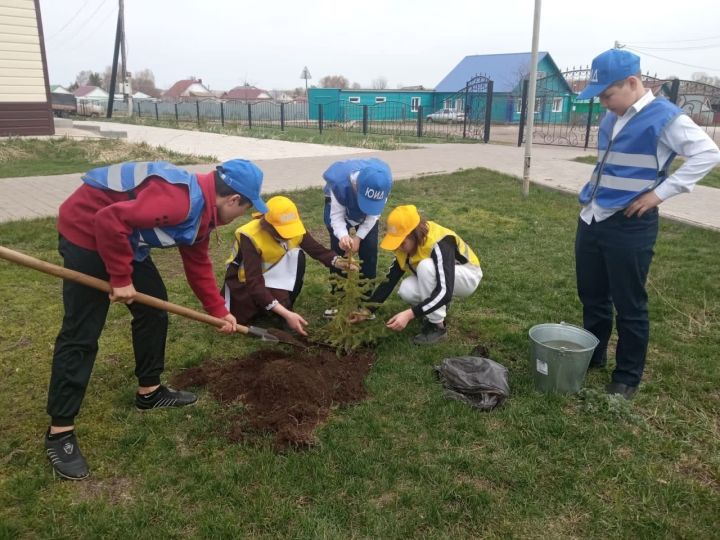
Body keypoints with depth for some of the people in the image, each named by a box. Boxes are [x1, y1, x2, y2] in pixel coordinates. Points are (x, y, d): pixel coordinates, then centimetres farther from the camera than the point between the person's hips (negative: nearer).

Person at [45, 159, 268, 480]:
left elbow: (198, 264, 14)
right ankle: (59, 432, 3)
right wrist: (121, 279, -24)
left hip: (125, 238, 10)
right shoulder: (180, 201, -29)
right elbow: (109, 220, -34)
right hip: (86, 230, -10)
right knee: (81, 334, -7)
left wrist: (218, 311, 13)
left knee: (154, 309, 12)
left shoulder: (203, 209, 4)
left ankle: (149, 391, 27)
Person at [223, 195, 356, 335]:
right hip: (245, 280, -4)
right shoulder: (250, 236, -35)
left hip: (273, 274, 4)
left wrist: (341, 263, -42)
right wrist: (286, 314, -47)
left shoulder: (293, 227, -20)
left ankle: (285, 305, -13)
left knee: (298, 255, -25)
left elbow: (319, 250, -19)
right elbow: (254, 282, -39)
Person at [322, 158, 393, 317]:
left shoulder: (384, 182, -36)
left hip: (367, 213, 2)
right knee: (338, 249, -10)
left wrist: (358, 237, -28)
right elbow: (337, 215, -33)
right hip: (338, 204, -2)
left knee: (369, 249, -8)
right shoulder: (340, 183, -43)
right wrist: (343, 235, -53)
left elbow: (374, 214, -21)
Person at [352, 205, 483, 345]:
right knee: (406, 291, -23)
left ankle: (437, 326, -22)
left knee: (425, 266, -35)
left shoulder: (439, 244, -35)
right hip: (437, 277, 7)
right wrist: (367, 310, -13)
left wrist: (410, 314, -47)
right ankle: (438, 309, 7)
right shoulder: (406, 245, -12)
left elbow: (445, 292, -41)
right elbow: (390, 279, -6)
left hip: (467, 275, -6)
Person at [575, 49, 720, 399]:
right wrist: (592, 195, 13)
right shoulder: (610, 119, 12)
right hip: (591, 220, 8)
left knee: (629, 305, 3)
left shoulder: (664, 117, -12)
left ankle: (627, 378, 18)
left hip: (629, 226, -7)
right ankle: (592, 356, 36)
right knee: (591, 296, 17)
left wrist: (659, 192, -18)